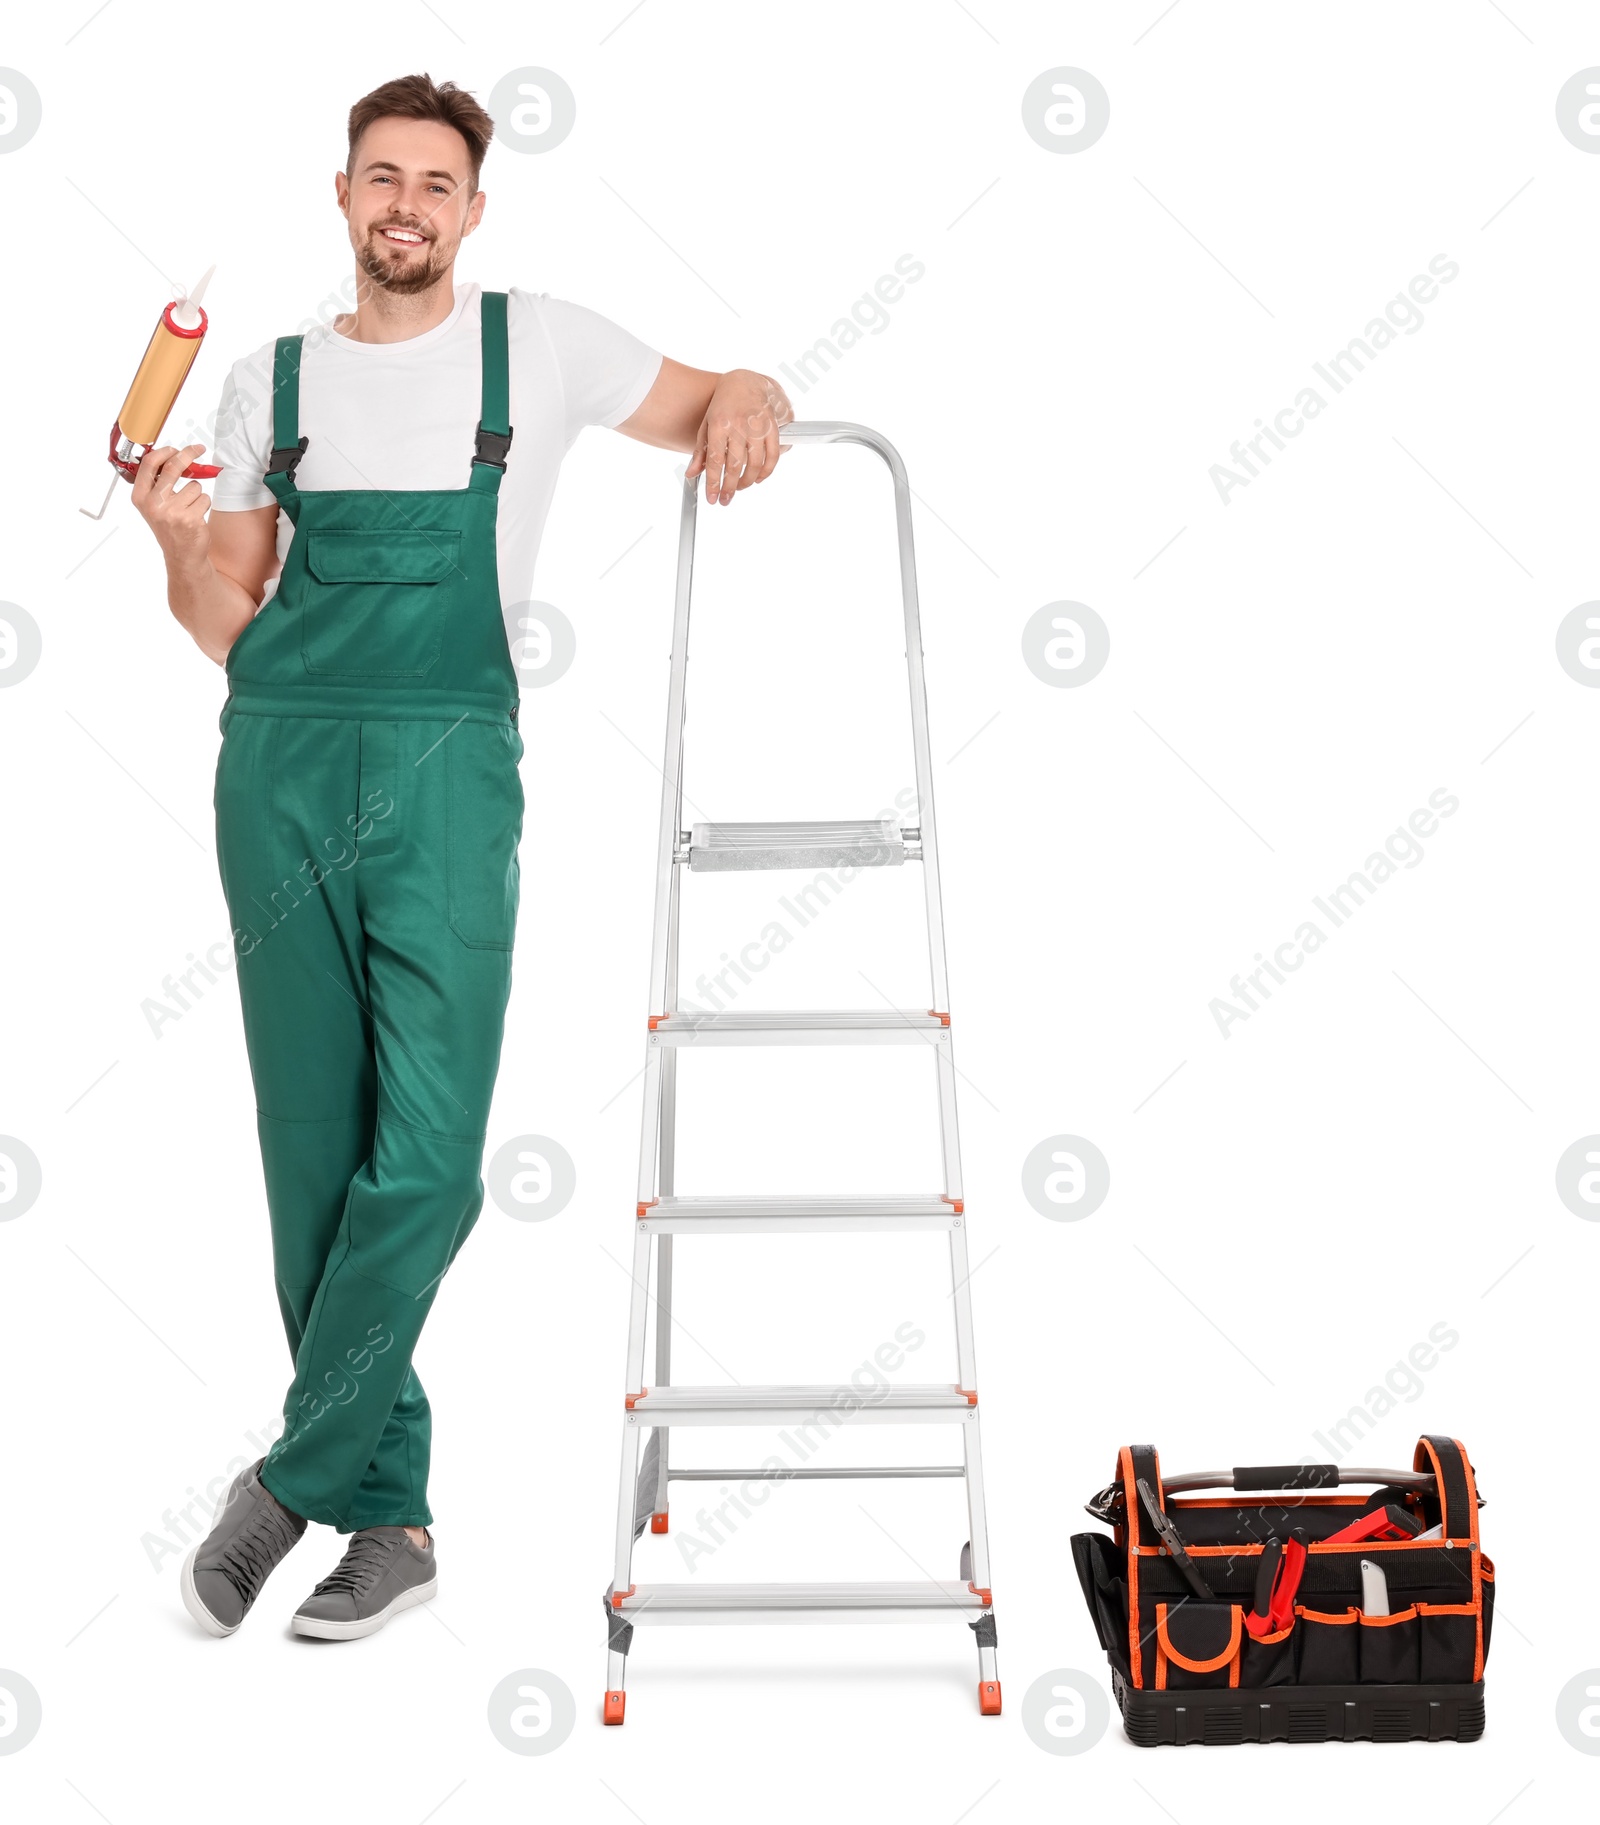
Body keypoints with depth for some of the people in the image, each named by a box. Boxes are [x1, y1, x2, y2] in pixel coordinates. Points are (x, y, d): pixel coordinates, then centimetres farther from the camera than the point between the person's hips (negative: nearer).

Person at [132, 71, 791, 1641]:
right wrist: (178, 541, -4)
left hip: (448, 768, -2)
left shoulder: (541, 346, 10)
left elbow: (728, 403, 20)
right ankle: (386, 1514, 13)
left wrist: (746, 404, -4)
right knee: (316, 1155, 2)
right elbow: (228, 625, 17)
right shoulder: (271, 382, 17)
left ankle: (292, 1479, 7)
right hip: (281, 765, 3)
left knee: (427, 1152, -13)